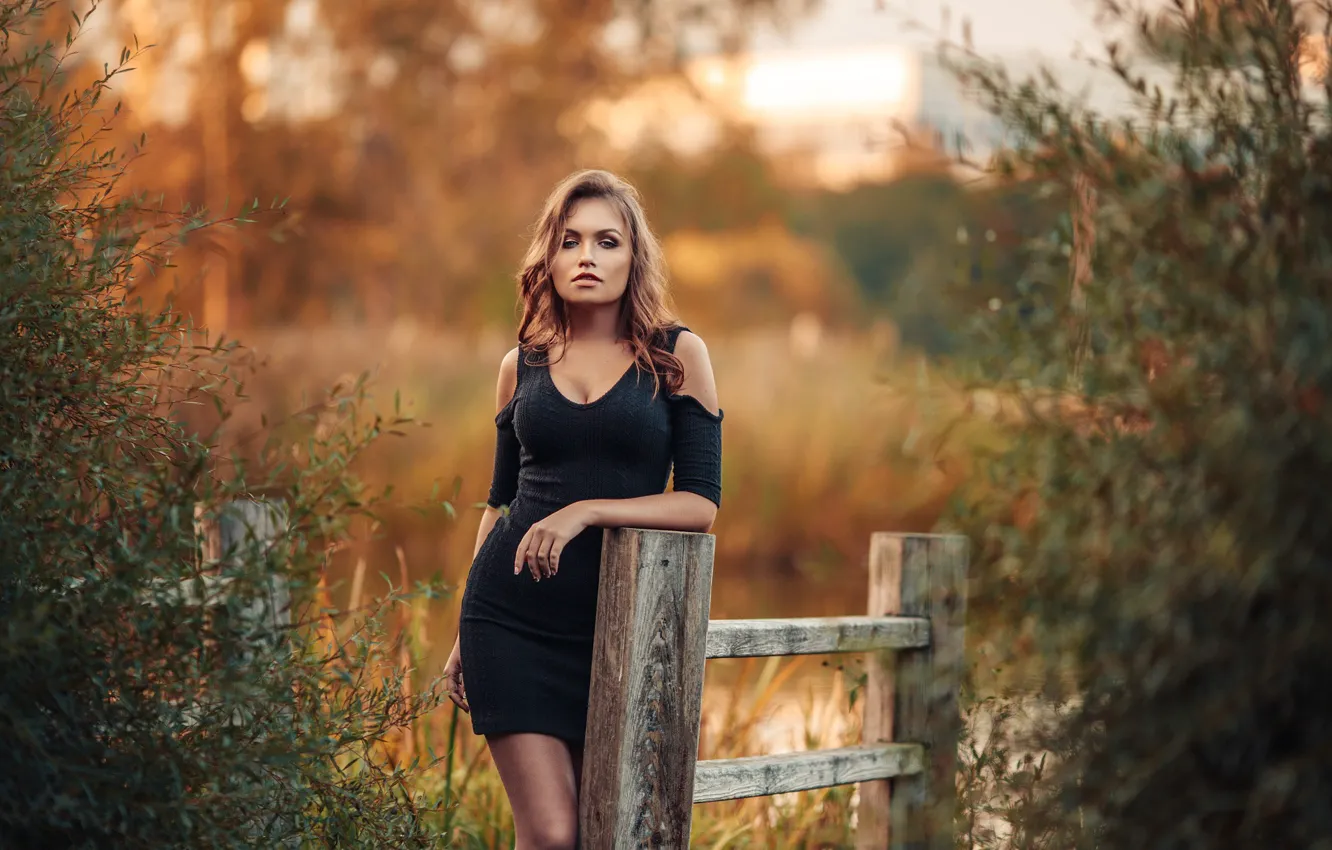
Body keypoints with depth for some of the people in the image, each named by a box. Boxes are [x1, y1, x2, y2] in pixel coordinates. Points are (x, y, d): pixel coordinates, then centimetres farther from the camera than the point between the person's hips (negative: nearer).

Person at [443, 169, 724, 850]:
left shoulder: (677, 355, 1)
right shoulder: (522, 365, 8)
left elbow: (702, 502, -5)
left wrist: (587, 511, -17)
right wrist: (465, 635, 16)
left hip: (615, 617, 0)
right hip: (511, 617, 0)